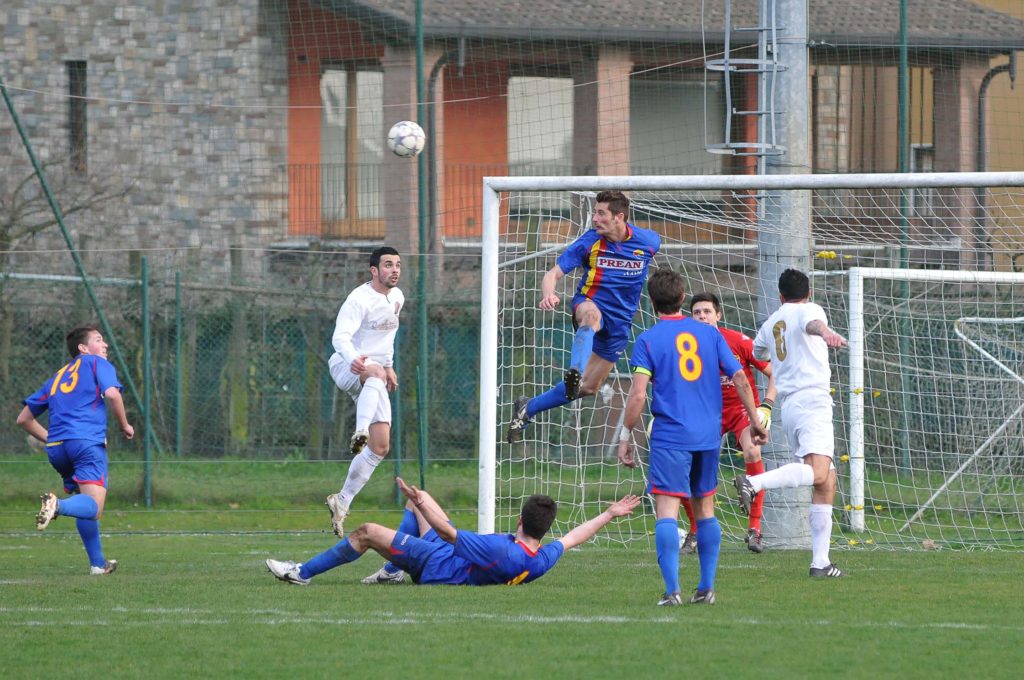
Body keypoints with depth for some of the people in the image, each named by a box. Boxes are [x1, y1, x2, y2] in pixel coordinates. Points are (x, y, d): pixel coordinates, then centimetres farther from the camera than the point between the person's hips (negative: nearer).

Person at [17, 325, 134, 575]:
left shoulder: (58, 377, 29)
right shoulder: (96, 363, 13)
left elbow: (24, 419, 28)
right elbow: (111, 393, -8)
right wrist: (125, 425, 5)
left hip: (57, 449, 6)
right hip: (88, 442, -6)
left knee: (86, 504, 20)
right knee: (93, 506, -17)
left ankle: (97, 563, 15)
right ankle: (58, 506, -46)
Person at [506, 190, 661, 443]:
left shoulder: (649, 241, -9)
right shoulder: (589, 242, -13)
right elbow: (553, 273, -15)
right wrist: (548, 294, -39)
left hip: (620, 323, 3)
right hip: (589, 303, -3)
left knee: (588, 387, 6)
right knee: (591, 316, -43)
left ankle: (528, 408, 22)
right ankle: (575, 373, -65)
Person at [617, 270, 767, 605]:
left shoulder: (648, 340, -2)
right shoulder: (709, 334, 9)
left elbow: (638, 395, -10)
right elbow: (740, 380, 6)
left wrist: (625, 436, -2)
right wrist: (755, 423, 15)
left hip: (670, 436, -5)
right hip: (709, 434, 5)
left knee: (666, 511, -9)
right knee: (705, 509, 16)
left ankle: (672, 590, -20)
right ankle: (706, 588, 17)